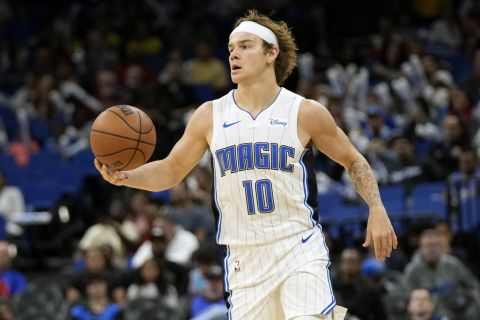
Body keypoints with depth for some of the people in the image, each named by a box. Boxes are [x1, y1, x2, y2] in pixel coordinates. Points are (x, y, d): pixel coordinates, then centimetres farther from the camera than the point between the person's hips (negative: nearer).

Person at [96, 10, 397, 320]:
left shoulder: (306, 113, -1)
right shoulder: (210, 116, 5)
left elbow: (353, 161, 9)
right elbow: (170, 171, 13)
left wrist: (377, 209, -5)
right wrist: (125, 177, -6)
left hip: (300, 250, -3)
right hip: (245, 257, 3)